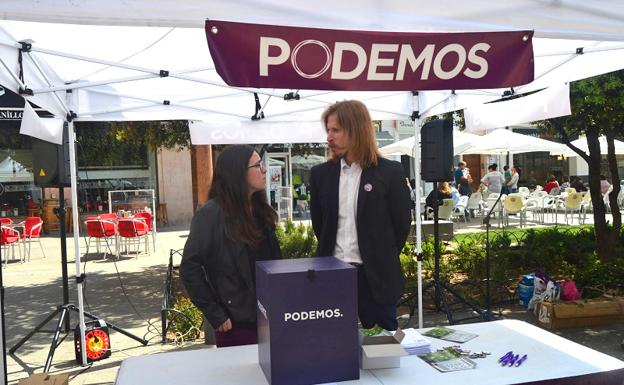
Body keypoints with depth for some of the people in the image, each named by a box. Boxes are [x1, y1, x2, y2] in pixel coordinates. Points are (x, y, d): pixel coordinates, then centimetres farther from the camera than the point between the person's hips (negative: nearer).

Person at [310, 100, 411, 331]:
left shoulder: (390, 172, -6)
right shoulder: (321, 174, 4)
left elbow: (401, 223, 0)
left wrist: (382, 261, 7)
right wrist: (329, 255, 12)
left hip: (375, 276, -3)